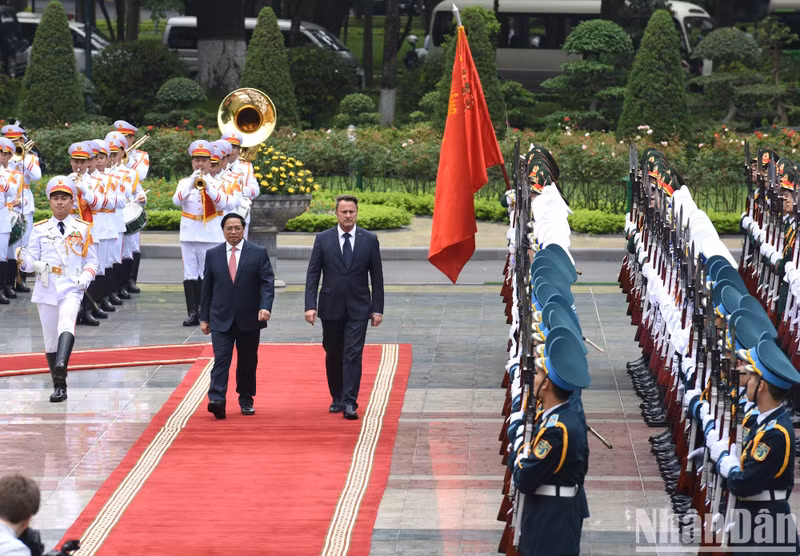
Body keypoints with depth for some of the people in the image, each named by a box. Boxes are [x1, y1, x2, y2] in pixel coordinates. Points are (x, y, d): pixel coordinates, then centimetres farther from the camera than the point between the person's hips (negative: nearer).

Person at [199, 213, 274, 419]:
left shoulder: (258, 253, 2)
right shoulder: (212, 255, 7)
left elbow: (267, 282, -4)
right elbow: (206, 288, 9)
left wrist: (265, 307, -20)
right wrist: (204, 317, 7)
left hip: (249, 319, 0)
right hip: (221, 319, 0)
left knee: (248, 361, 9)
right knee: (221, 358, -12)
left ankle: (246, 400, 23)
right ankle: (217, 401, -21)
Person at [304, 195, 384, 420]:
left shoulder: (370, 240, 2)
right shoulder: (323, 239, 2)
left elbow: (377, 276, 5)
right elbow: (312, 274, 0)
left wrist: (377, 309, 0)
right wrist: (310, 306, -9)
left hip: (358, 308, -1)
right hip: (331, 308, 1)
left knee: (353, 355, -10)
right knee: (333, 355, 10)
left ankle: (350, 403, -13)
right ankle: (337, 399, 24)